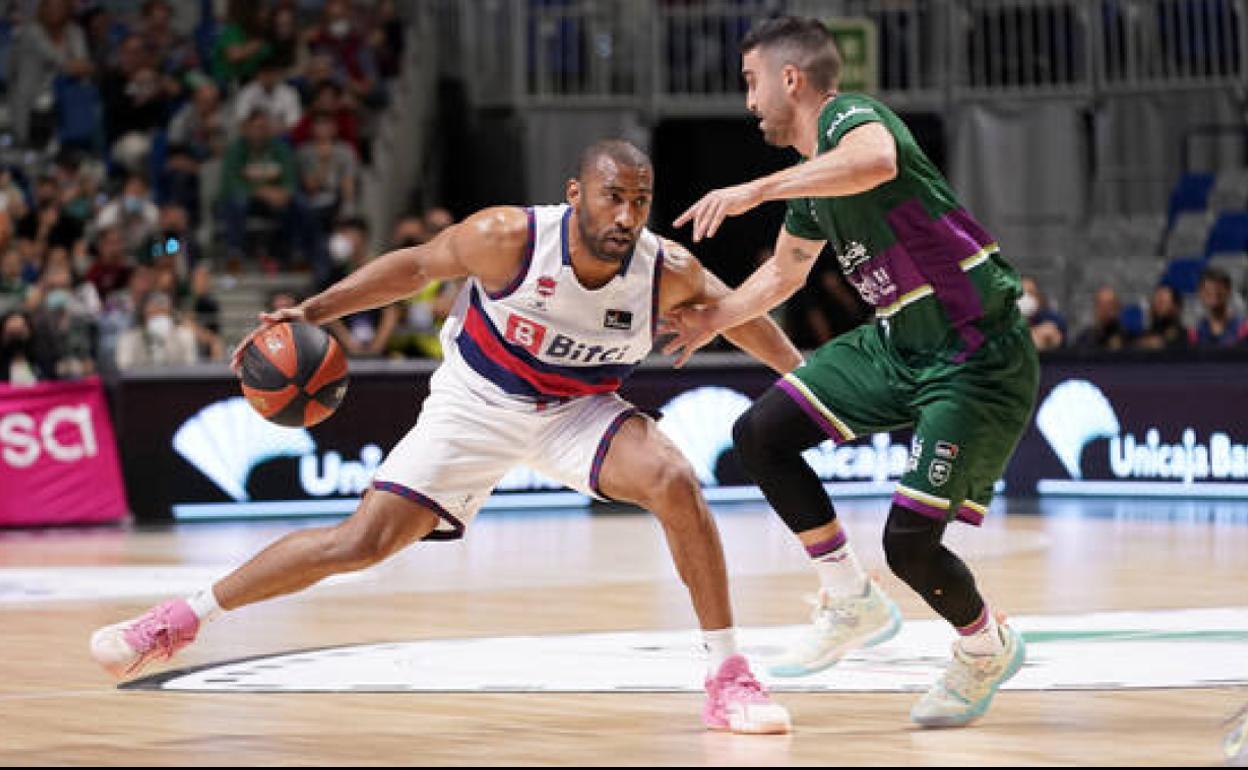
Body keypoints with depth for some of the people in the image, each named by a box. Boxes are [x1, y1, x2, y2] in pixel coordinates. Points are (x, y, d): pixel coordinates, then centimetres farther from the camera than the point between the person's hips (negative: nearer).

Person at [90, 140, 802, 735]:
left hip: (578, 408, 1)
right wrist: (310, 312, -15)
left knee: (675, 481, -27)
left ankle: (730, 680, -15)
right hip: (478, 402, -1)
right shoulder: (508, 238, -28)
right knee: (364, 540, -7)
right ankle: (178, 621, 9)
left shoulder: (668, 272, -23)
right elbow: (416, 266, -11)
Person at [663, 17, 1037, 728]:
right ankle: (854, 605, 14)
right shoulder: (811, 175, 12)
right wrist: (715, 318, 32)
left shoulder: (849, 117, -16)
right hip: (901, 343, 9)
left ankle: (988, 649, 18)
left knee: (910, 541, -14)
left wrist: (755, 190, -42)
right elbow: (785, 270, 31)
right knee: (762, 434, 2)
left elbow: (878, 162, -43)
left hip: (980, 360, -9)